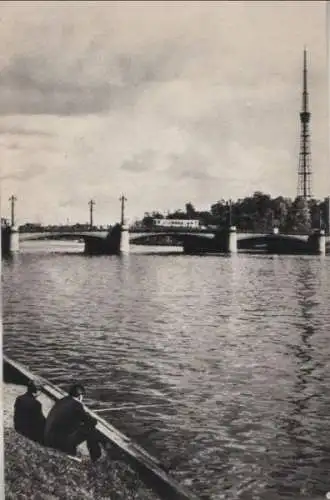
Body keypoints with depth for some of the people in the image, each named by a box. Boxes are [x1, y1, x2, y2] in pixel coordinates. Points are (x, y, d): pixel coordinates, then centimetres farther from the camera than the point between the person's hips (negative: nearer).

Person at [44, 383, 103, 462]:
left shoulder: (61, 401, 7)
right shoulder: (76, 405, -13)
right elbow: (92, 422, -3)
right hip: (62, 443, -8)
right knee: (90, 429, 3)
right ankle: (96, 459, 18)